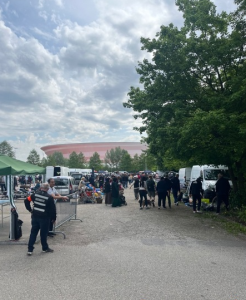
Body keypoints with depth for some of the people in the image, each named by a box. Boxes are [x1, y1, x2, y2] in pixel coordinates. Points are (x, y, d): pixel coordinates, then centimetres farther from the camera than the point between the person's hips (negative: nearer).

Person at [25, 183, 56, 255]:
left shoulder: (35, 195, 0)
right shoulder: (49, 197, -12)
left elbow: (27, 200, 5)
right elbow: (53, 209, -9)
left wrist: (30, 209, 13)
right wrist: (54, 218, 3)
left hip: (35, 216, 4)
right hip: (44, 217, -4)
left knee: (33, 232, 12)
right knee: (43, 233, 8)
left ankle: (30, 249, 11)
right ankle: (45, 248, 24)